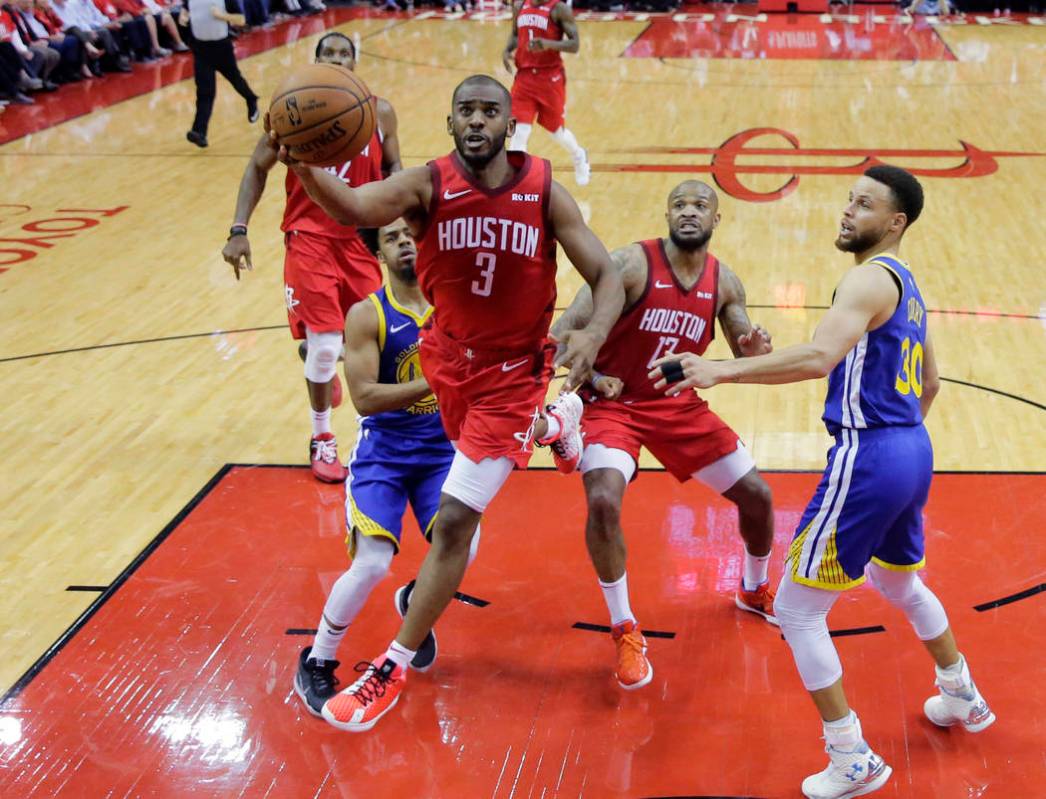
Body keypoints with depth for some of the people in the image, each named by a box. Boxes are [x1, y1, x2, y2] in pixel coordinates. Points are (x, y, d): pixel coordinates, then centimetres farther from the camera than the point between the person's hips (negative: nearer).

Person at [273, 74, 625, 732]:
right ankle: (553, 425, 65)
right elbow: (354, 209, -37)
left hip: (512, 370, -3)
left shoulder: (544, 192, -16)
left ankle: (396, 666, 4)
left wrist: (593, 334, -35)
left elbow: (608, 276, -13)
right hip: (448, 357, 3)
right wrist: (302, 166, -59)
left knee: (455, 520, -9)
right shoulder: (428, 186, -17)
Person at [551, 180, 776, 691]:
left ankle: (754, 590, 38)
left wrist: (754, 350, -20)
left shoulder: (724, 282, -1)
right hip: (613, 402, -5)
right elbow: (564, 330, -20)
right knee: (603, 502, -28)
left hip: (679, 404, 5)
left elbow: (743, 360, 4)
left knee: (756, 494, 6)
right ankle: (624, 630, -8)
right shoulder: (632, 263, -18)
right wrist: (593, 378, -35)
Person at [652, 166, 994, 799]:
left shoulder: (871, 278, -15)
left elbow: (819, 357, -32)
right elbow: (930, 383, 28)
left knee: (796, 609, -3)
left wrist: (719, 371, -35)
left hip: (868, 459, -10)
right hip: (912, 451, 10)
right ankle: (964, 698, 52)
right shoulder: (907, 286, 16)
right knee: (902, 585, 33)